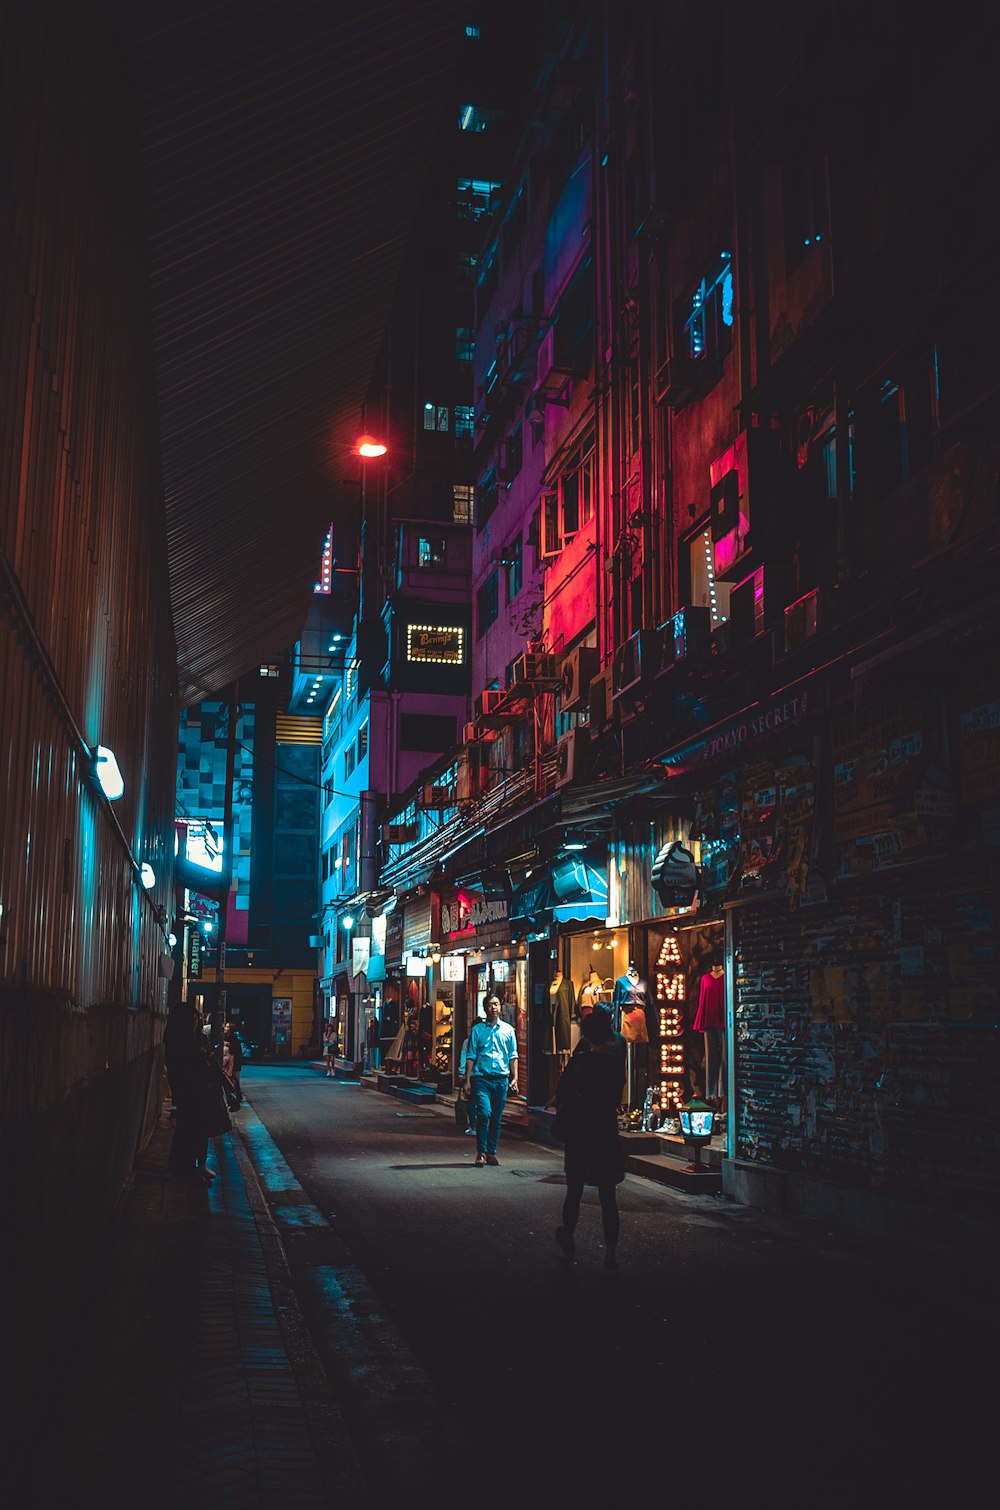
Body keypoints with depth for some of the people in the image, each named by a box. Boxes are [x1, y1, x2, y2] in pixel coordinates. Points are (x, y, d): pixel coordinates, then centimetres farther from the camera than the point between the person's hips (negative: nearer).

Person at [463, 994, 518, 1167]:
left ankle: (491, 1152, 16)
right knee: (484, 1113, -16)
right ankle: (481, 1152, -7)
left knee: (496, 1118, 7)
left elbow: (513, 1056, 12)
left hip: (501, 1079, 3)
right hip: (482, 1078, -3)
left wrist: (514, 1078, 3)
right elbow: (470, 1057, 4)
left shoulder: (508, 1030, 11)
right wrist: (467, 1080, -1)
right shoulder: (477, 1030, 5)